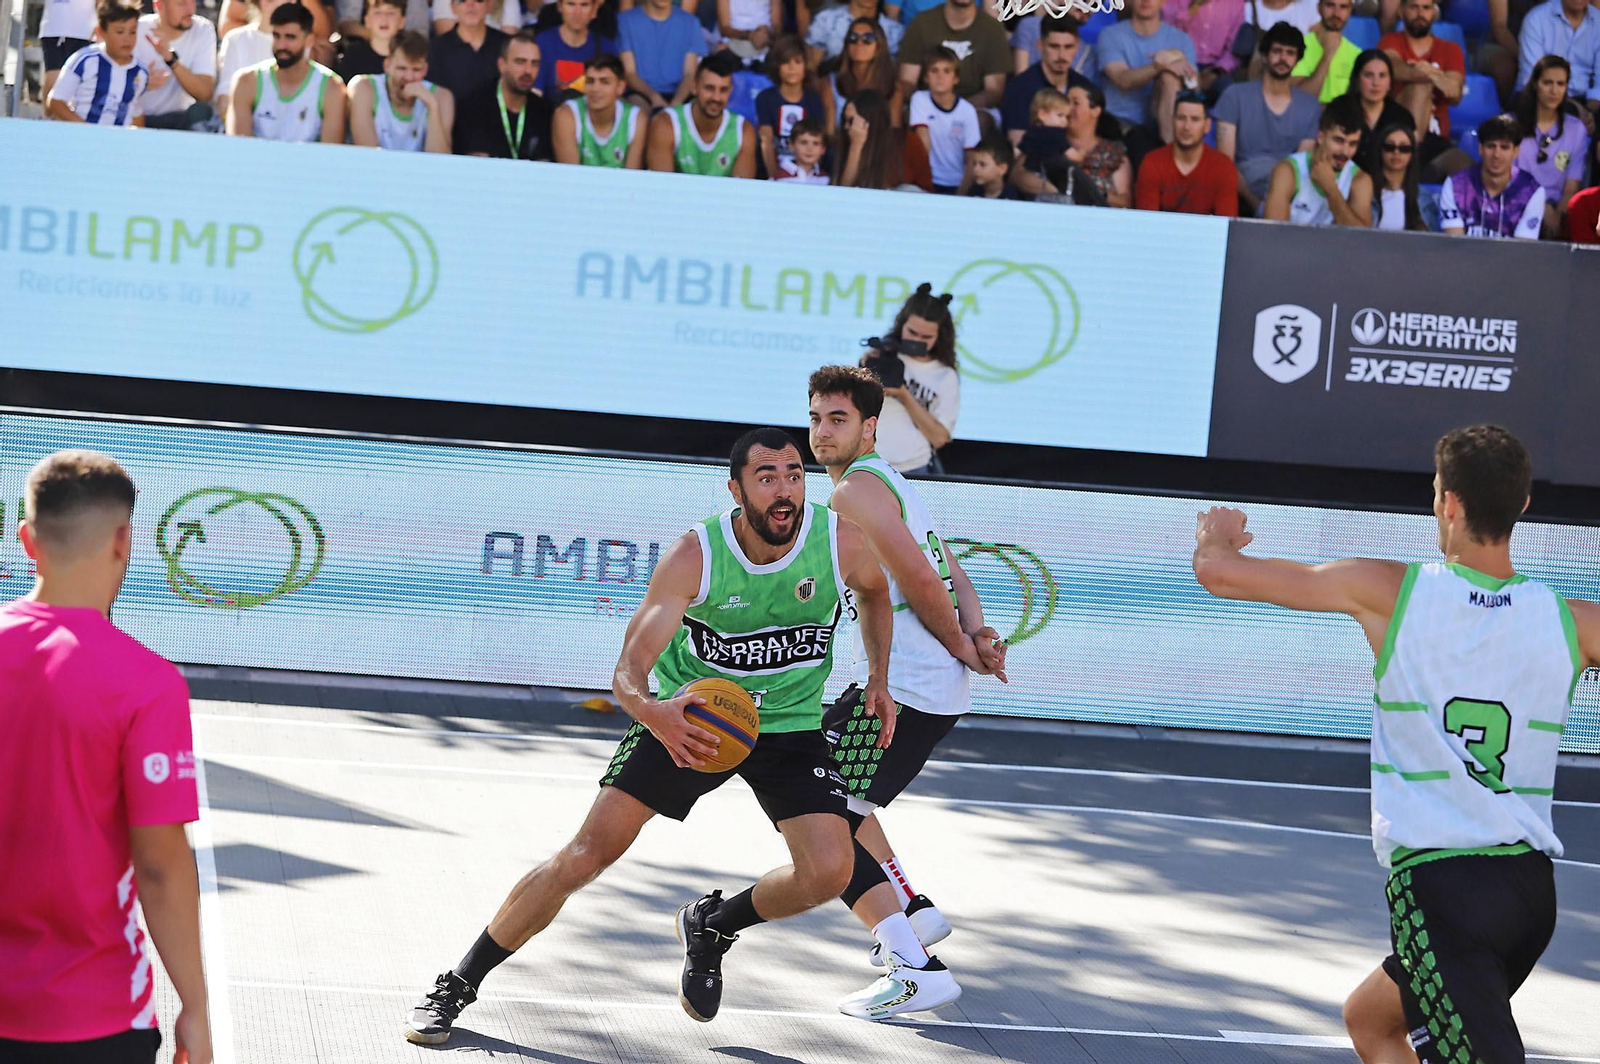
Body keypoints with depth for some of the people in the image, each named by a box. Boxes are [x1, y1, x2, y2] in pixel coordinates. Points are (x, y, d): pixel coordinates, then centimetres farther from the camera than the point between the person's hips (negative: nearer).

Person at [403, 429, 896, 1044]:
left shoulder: (841, 540, -18)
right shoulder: (694, 555, -24)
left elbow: (875, 591, 10)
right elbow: (629, 670, -26)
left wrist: (879, 677, 3)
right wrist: (649, 710, -48)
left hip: (790, 726, 2)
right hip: (689, 716, -2)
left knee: (829, 871, -18)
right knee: (590, 851, -11)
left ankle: (713, 925, 14)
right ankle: (456, 987, 2)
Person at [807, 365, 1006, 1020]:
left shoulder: (855, 490, -12)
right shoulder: (890, 484, 21)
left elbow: (921, 579, -20)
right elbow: (951, 577, 19)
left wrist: (960, 646, -5)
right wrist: (977, 635, 1)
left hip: (897, 689, -10)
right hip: (942, 693, 10)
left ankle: (916, 969, -22)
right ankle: (914, 912, 33)